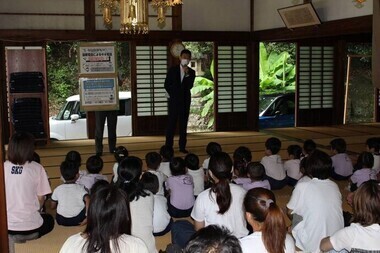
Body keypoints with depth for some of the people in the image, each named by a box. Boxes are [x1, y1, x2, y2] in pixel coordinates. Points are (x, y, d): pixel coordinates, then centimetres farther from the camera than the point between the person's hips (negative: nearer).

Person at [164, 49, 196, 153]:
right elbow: (167, 84, 5)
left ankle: (182, 146, 10)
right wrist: (171, 94, 2)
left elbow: (190, 86, -8)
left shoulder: (191, 72, 4)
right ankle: (168, 146, 0)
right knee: (171, 123, -3)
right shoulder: (173, 70, 2)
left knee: (183, 124, 5)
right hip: (174, 100, -2)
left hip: (185, 101, 2)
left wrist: (187, 74, -17)